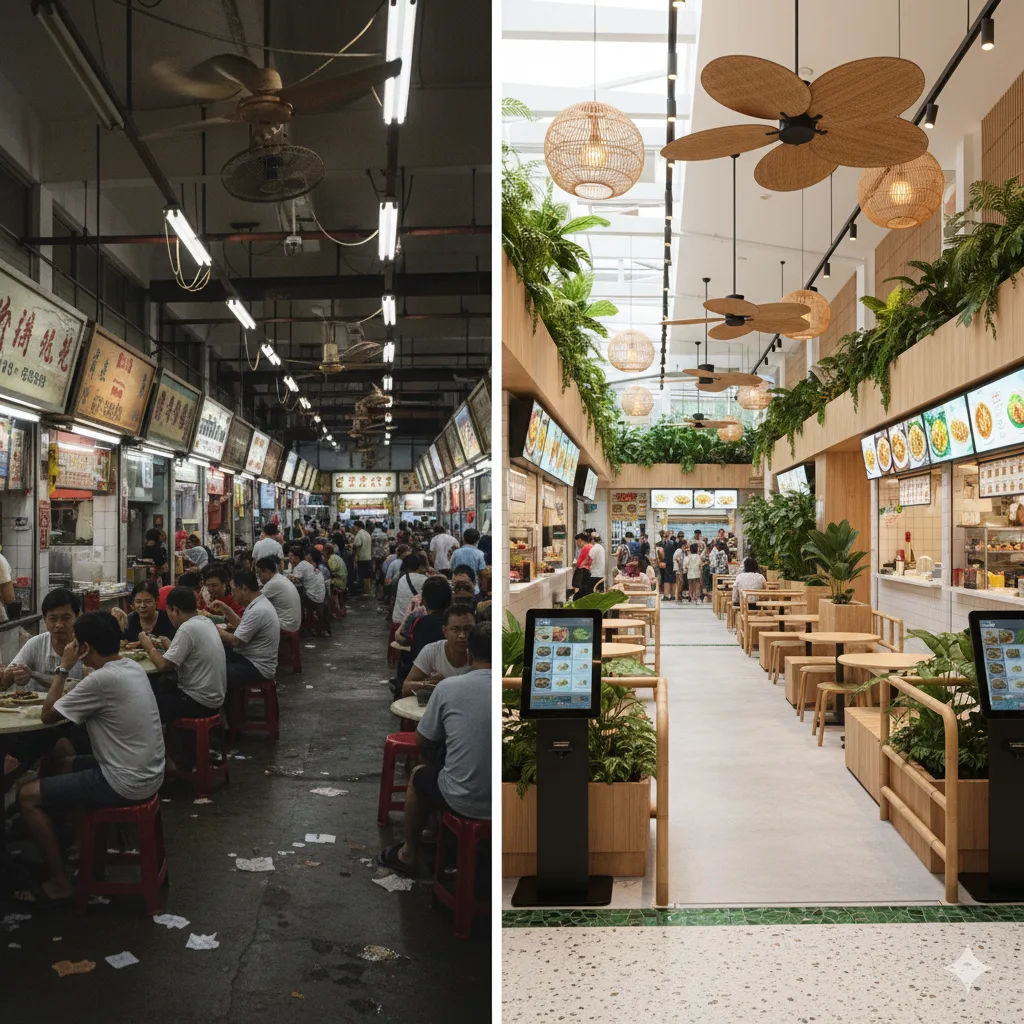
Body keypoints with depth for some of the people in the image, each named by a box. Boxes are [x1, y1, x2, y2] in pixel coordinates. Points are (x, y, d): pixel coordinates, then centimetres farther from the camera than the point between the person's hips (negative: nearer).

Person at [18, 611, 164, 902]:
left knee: (27, 795, 2)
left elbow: (47, 715, -11)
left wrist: (63, 668, -4)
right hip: (147, 773, 9)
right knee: (65, 764, 29)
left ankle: (59, 883, 8)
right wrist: (73, 670, 8)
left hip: (126, 783, -9)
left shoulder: (102, 680, -23)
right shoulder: (132, 667, 5)